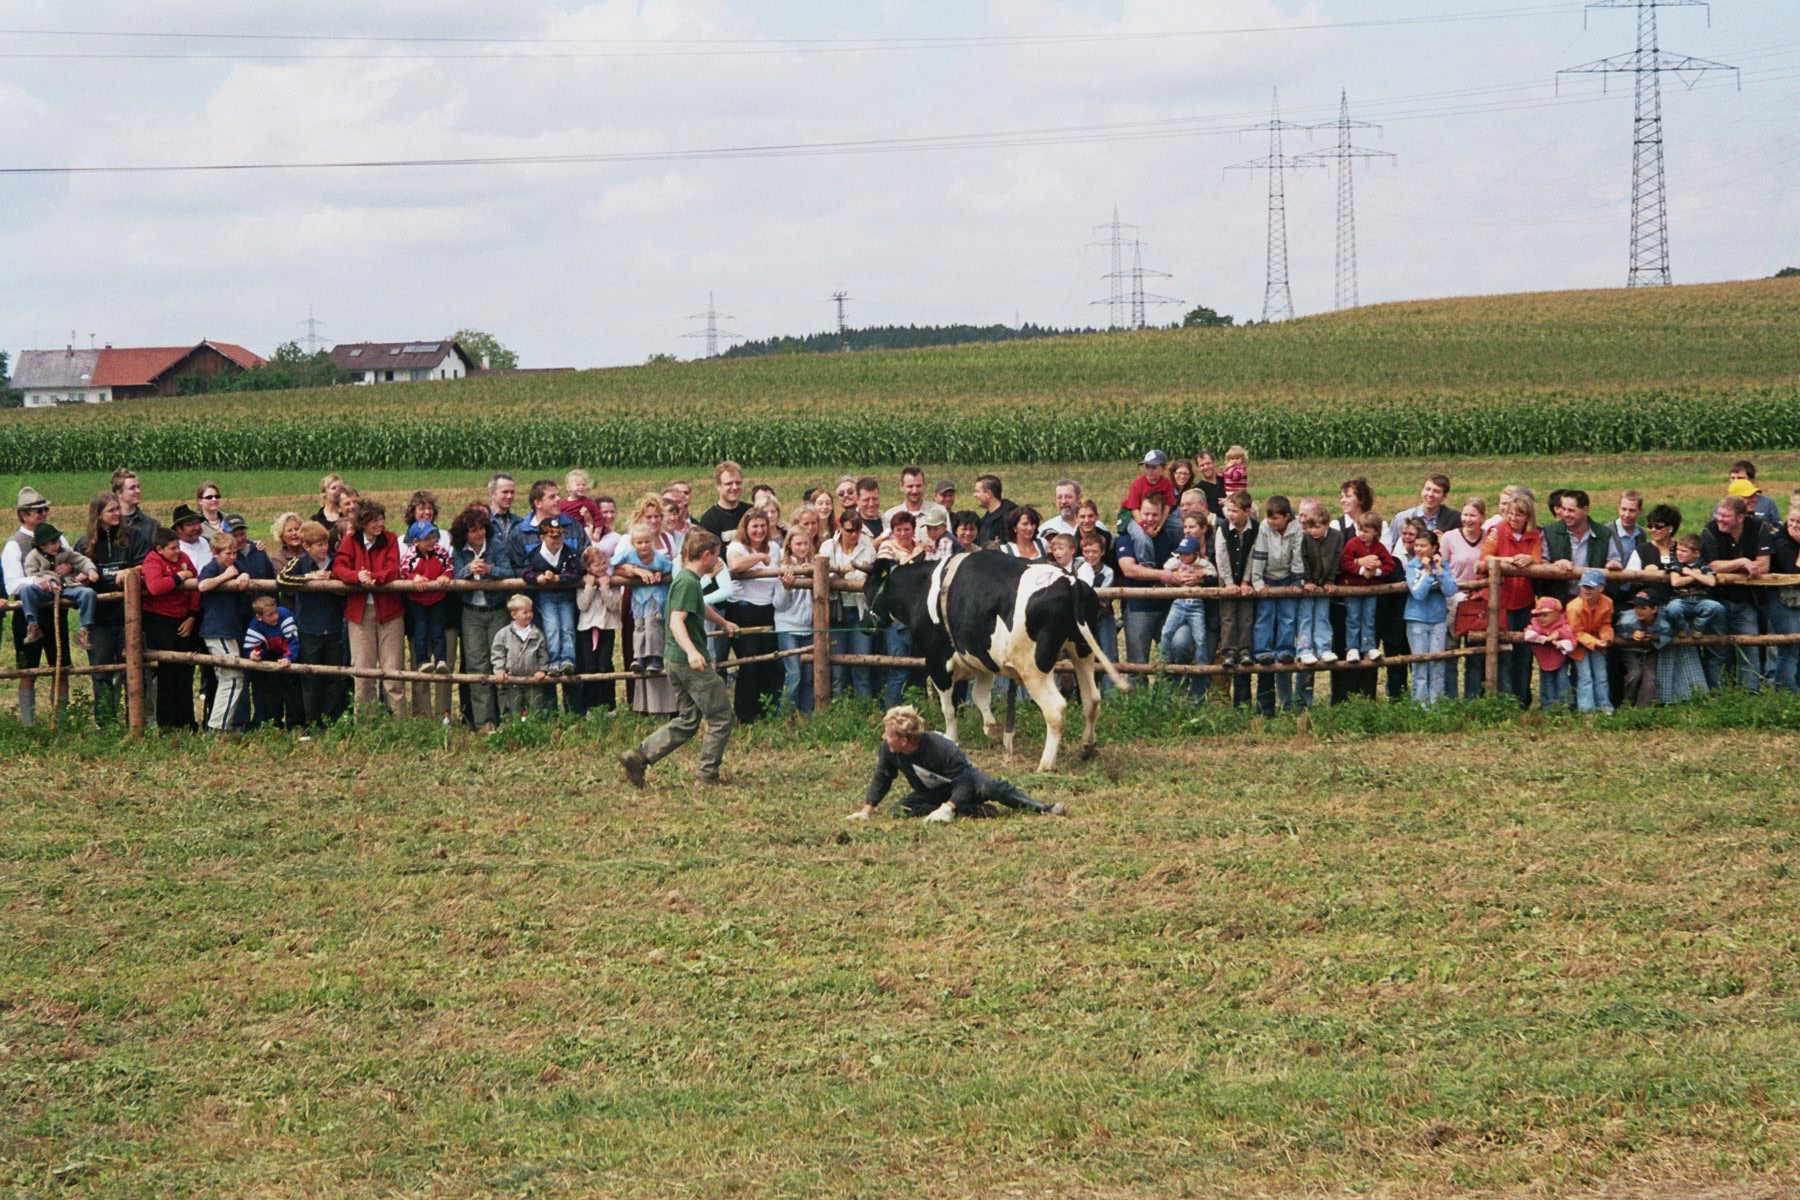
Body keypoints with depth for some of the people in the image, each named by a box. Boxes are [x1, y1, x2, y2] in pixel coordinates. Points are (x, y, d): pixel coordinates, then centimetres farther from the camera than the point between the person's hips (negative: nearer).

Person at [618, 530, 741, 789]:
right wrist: (691, 651, -43)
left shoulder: (687, 579, 17)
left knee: (688, 721, 14)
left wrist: (724, 623, 57)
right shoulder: (688, 583, -16)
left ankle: (639, 756, 4)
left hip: (677, 661, 10)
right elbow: (676, 621, -28)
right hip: (693, 663, -10)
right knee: (721, 719, 1)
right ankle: (708, 775, 6)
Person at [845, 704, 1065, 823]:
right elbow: (881, 778, -3)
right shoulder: (889, 750, -20)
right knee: (905, 807, -25)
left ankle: (1043, 808, -28)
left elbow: (963, 784, -35)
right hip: (931, 793, 6)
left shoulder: (943, 749, -35)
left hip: (964, 777, -6)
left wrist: (947, 808, -49)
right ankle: (975, 811, -24)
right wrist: (867, 810, -8)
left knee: (992, 787, -36)